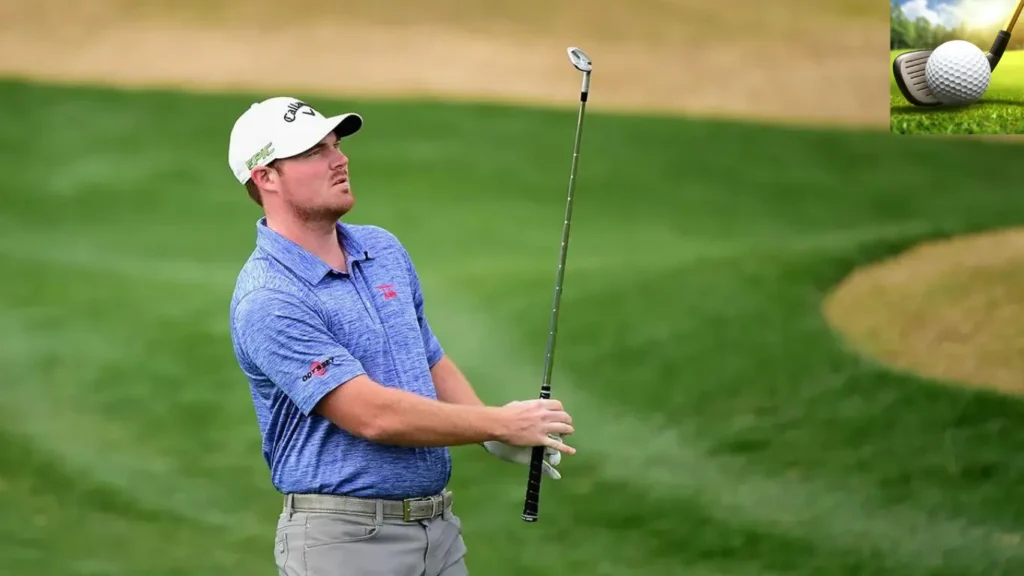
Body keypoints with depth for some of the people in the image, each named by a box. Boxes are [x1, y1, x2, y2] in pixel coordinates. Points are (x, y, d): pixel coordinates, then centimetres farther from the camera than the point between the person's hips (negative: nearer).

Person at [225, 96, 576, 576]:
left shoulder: (384, 249, 10)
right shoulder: (269, 300, -16)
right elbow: (373, 415, -21)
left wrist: (498, 438, 2)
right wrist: (501, 422, -14)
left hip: (439, 529, 7)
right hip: (344, 536, -7)